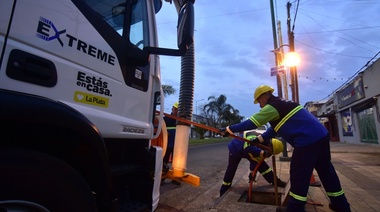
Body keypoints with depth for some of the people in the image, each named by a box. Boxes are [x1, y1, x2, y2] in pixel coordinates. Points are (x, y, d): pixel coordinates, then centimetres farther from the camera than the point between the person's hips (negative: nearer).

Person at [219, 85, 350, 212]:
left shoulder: (272, 106, -11)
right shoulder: (281, 104, 19)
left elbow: (251, 123, -15)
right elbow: (275, 128, 22)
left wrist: (229, 129, -9)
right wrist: (259, 139, 17)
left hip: (307, 140, -10)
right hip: (321, 135, 10)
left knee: (298, 174, 2)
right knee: (325, 171, 20)